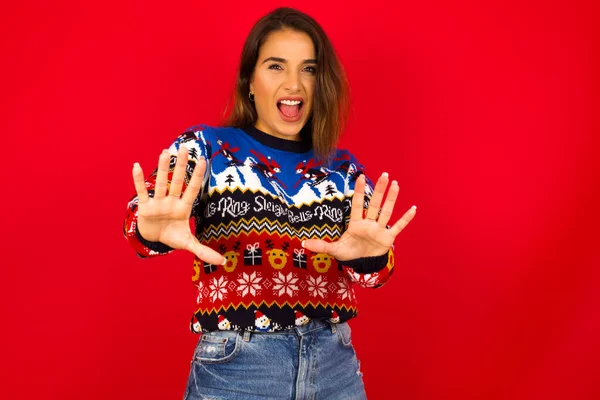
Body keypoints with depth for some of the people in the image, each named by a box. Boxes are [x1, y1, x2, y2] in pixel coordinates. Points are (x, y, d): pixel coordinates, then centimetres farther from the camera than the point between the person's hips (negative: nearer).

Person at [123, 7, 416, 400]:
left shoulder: (344, 168, 7)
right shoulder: (206, 147, -1)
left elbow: (372, 267, -3)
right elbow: (144, 213, -17)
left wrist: (369, 255, -28)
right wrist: (154, 231, -41)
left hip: (335, 365, 3)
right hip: (233, 368, -3)